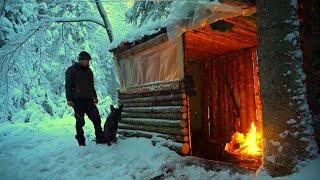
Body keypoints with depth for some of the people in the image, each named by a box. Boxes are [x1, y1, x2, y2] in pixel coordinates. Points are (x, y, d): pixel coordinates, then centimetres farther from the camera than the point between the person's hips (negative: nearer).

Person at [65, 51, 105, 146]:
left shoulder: (88, 71, 15)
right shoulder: (71, 70, -2)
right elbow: (68, 86, -6)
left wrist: (94, 96, 19)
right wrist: (69, 99, -13)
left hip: (89, 100, 5)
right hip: (77, 101, -5)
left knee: (96, 118, -1)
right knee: (80, 122, 1)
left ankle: (100, 138, 7)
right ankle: (81, 142, 13)